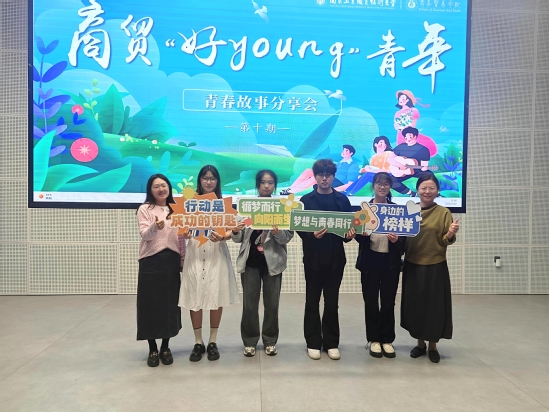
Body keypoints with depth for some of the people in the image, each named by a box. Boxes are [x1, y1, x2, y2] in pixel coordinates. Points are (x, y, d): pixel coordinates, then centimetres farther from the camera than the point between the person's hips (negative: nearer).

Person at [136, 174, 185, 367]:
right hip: (151, 262, -3)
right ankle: (153, 350, 16)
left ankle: (165, 348, 21)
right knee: (150, 304, 2)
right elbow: (145, 235, -14)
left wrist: (183, 260, 7)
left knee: (170, 304, 7)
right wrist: (155, 227, -34)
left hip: (172, 261, 3)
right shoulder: (145, 209, -1)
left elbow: (181, 237, 13)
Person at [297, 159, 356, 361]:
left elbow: (350, 225, 6)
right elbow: (300, 228, -4)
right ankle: (313, 343, 20)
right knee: (312, 302, 8)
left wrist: (349, 234, -15)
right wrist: (312, 235, -23)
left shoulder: (342, 200, 6)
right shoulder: (306, 200, 1)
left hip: (335, 258, 1)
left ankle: (331, 343, 21)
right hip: (313, 258, -1)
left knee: (332, 302, 9)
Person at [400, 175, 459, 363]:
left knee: (435, 305, 4)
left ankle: (433, 346, 21)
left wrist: (451, 234, -25)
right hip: (412, 266, 2)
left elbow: (446, 241, -5)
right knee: (415, 305, 9)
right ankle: (420, 343, 25)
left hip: (435, 267, -2)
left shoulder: (444, 213, -3)